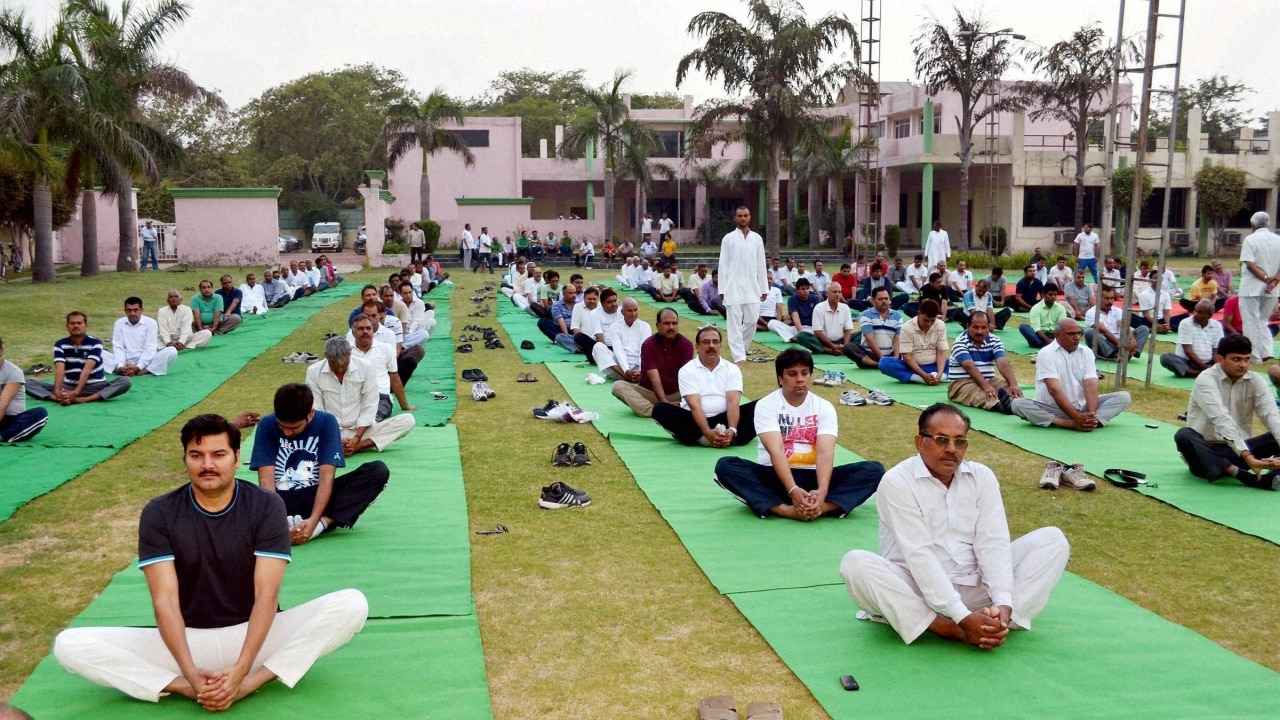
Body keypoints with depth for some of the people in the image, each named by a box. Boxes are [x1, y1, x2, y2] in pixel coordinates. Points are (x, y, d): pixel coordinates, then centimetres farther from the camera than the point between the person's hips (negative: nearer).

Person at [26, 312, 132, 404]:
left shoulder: (95, 343, -10)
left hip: (94, 387, -2)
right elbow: (59, 370, -18)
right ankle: (62, 398, -40)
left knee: (125, 382, -29)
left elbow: (87, 370, -23)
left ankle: (82, 400, -43)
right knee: (30, 383, -14)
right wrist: (57, 391, -36)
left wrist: (76, 392, -36)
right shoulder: (60, 345, -2)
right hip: (68, 387, 3)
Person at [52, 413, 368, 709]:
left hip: (253, 635, -1)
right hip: (187, 639, 1)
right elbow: (165, 599, -13)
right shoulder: (158, 514, -5)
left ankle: (248, 684, -29)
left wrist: (240, 671, -27)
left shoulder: (266, 506, -8)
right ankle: (187, 688, -27)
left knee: (352, 604, -24)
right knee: (70, 646, -19)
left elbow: (267, 594, -14)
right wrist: (191, 674, -27)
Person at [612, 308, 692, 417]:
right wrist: (665, 402, -35)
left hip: (676, 395, 0)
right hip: (650, 393, 0)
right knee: (618, 386, -26)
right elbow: (655, 378, -20)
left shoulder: (686, 344, -7)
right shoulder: (648, 344, -10)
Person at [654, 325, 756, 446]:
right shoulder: (687, 370, -2)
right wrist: (707, 432, -32)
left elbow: (733, 402, -9)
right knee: (661, 409, -28)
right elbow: (694, 405, -15)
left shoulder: (732, 369, 4)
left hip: (723, 419, 2)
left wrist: (732, 430, -28)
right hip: (696, 420, -1)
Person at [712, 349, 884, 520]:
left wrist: (822, 491, -34)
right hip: (775, 476, -2)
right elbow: (776, 450, -19)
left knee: (874, 470, -20)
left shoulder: (824, 407, 1)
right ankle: (786, 510, -43)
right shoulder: (766, 405, -5)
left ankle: (822, 507, -41)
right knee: (725, 466, -30)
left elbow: (825, 452, -14)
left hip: (813, 477, 2)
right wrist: (792, 490, -36)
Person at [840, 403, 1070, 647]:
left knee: (1052, 539, -9)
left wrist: (1004, 604, -25)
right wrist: (962, 617, -29)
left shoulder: (982, 477, 3)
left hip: (975, 588, 4)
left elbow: (993, 543, -8)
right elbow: (919, 554, -21)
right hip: (918, 591, -4)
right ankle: (955, 631, -31)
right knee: (856, 564, -32)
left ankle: (996, 623, -27)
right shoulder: (897, 482, -12)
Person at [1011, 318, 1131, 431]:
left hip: (1082, 407, 4)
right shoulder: (1046, 353, -11)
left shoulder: (1086, 352, 3)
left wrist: (1091, 414, -26)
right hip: (1053, 409, -4)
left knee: (1123, 397, -13)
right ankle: (1074, 424, -39)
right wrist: (1076, 416, -29)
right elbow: (1054, 389, -20)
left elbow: (1090, 385, -8)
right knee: (1019, 404, -30)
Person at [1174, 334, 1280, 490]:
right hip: (1206, 451, -4)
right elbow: (1221, 419, -28)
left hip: (1237, 450, 5)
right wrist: (1247, 456, -41)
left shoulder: (1256, 381, 1)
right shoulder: (1206, 379, -14)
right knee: (1184, 435, -36)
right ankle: (1249, 478, -51)